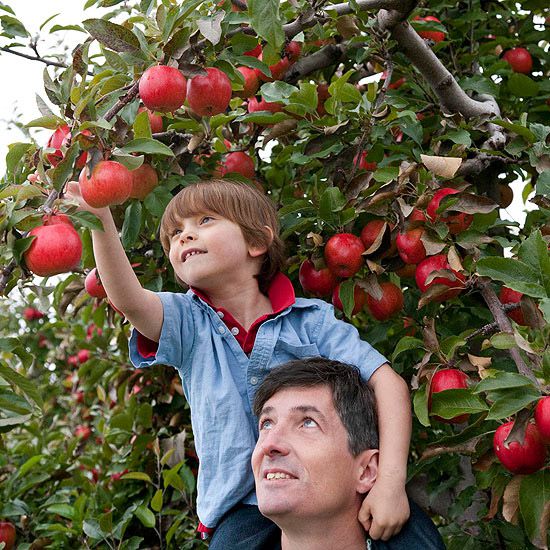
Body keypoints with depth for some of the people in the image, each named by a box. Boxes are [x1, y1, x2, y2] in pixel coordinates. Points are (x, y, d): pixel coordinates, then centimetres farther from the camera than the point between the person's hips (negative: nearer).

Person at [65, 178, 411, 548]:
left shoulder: (311, 320, -1)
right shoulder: (187, 322, 3)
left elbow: (387, 382, -7)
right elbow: (128, 300, -18)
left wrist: (391, 481, -18)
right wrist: (101, 220, -33)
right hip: (240, 513, 0)